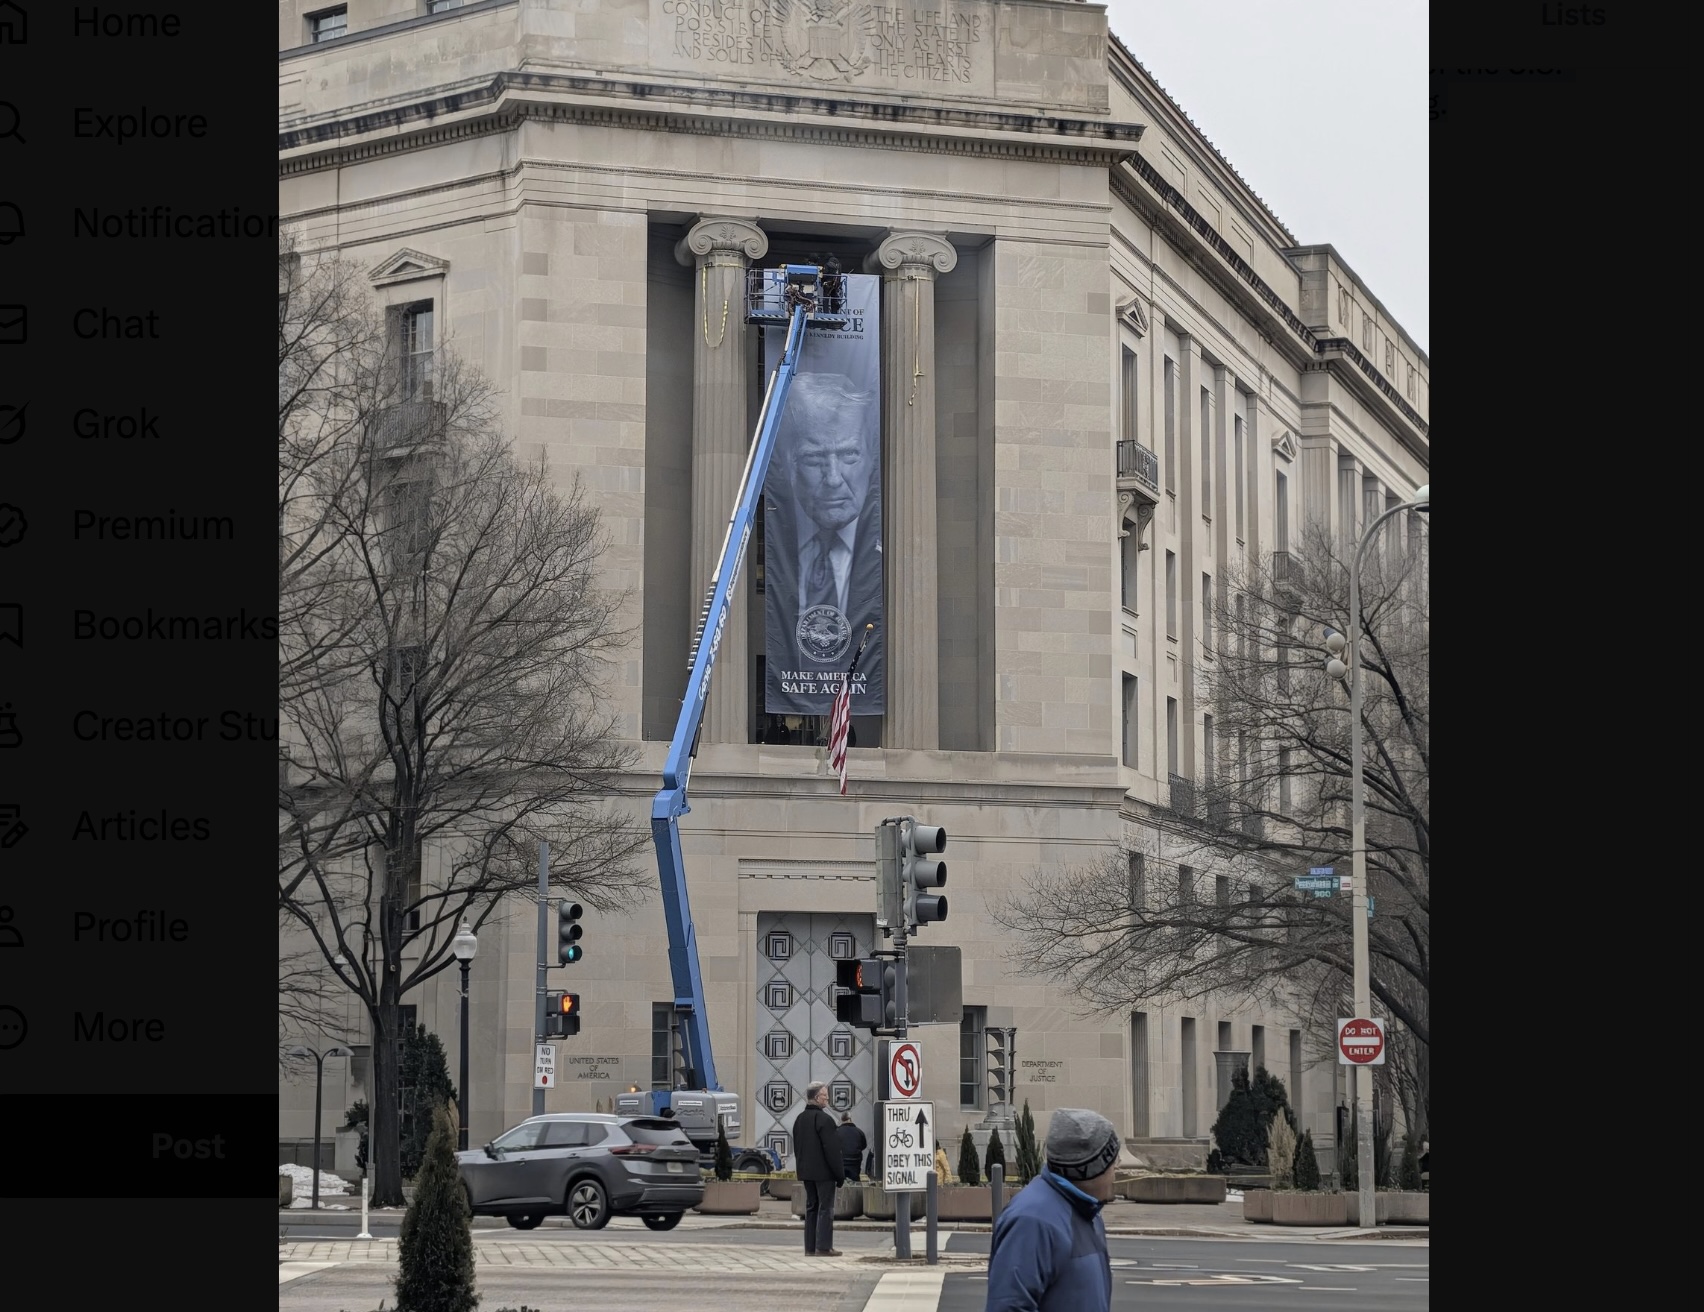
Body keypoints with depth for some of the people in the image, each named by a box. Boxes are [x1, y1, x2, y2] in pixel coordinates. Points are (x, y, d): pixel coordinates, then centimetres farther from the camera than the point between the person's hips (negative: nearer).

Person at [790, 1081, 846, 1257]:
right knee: (825, 1208, -4)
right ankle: (823, 1247, -7)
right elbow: (832, 1149, -17)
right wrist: (840, 1174, -11)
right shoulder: (824, 1119, -16)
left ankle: (810, 1246, 12)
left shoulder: (799, 1119, 12)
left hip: (806, 1171, 8)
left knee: (811, 1207, 12)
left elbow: (796, 1148, 17)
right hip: (824, 1172, -8)